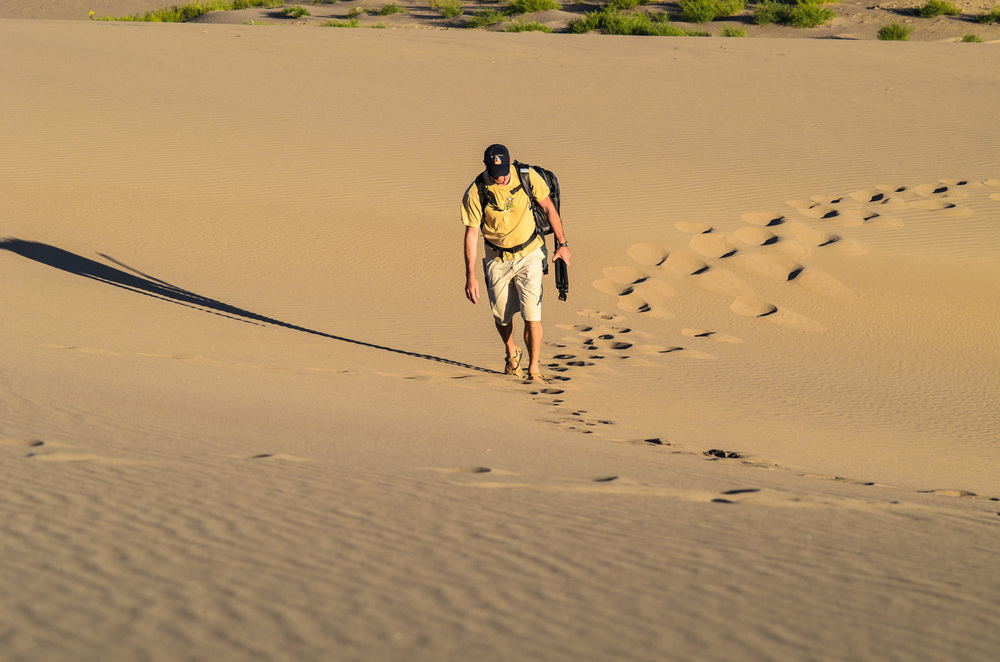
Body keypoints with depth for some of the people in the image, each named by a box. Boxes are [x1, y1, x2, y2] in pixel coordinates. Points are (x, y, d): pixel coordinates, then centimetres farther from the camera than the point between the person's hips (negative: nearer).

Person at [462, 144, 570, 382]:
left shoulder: (528, 178, -16)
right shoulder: (475, 193, -19)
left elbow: (549, 208, -1)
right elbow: (471, 234, -13)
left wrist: (562, 243, 2)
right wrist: (470, 276, -15)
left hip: (529, 255, -1)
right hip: (497, 259, 1)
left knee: (531, 315, -11)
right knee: (502, 315, 12)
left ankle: (534, 369, 4)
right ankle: (512, 354, 42)